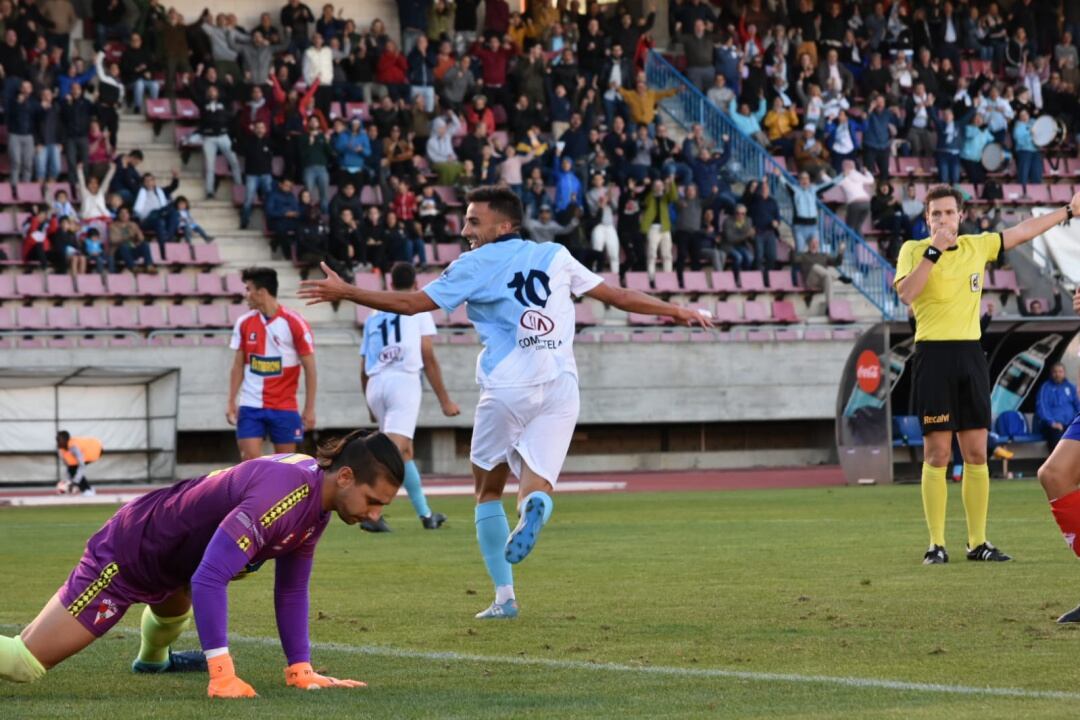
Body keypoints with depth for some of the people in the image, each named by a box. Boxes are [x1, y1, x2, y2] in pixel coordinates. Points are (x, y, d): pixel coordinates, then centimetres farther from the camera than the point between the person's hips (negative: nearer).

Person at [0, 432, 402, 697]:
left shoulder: (318, 495, -7)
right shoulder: (281, 493, -37)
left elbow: (291, 590, 4)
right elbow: (209, 579, -43)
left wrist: (300, 670, -2)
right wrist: (222, 676, -44)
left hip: (167, 553, 10)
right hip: (127, 557, -10)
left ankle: (152, 659, 73)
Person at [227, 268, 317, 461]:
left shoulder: (294, 322, -8)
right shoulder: (244, 323, 4)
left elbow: (309, 368, -5)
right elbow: (238, 365, 11)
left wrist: (309, 409, -6)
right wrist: (231, 402, 6)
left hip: (284, 408, -3)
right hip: (250, 407, 3)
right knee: (250, 460, -8)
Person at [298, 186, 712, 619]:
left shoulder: (477, 264, 3)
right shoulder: (555, 256, 14)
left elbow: (413, 303, 1)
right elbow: (617, 296, 17)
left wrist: (344, 292, 9)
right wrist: (677, 312, 29)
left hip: (506, 389, -3)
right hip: (560, 389, 3)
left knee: (488, 490, 14)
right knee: (535, 488, 3)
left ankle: (504, 596, 7)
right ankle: (534, 506, -36)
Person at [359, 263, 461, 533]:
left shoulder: (374, 317, 24)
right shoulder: (418, 309, 13)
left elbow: (364, 370, 22)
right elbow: (428, 359, 8)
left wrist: (372, 407, 32)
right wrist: (444, 399, 13)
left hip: (375, 384, 5)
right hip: (403, 379, -5)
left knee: (405, 451, 18)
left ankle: (425, 513, 25)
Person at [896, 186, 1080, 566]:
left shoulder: (977, 246, 11)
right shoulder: (913, 250, -2)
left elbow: (1022, 231, 25)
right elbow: (905, 294, -19)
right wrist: (933, 251, -23)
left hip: (971, 354, 5)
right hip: (933, 354, -4)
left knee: (976, 453, 4)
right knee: (937, 454, -5)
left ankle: (977, 542, 8)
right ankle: (936, 544, -1)